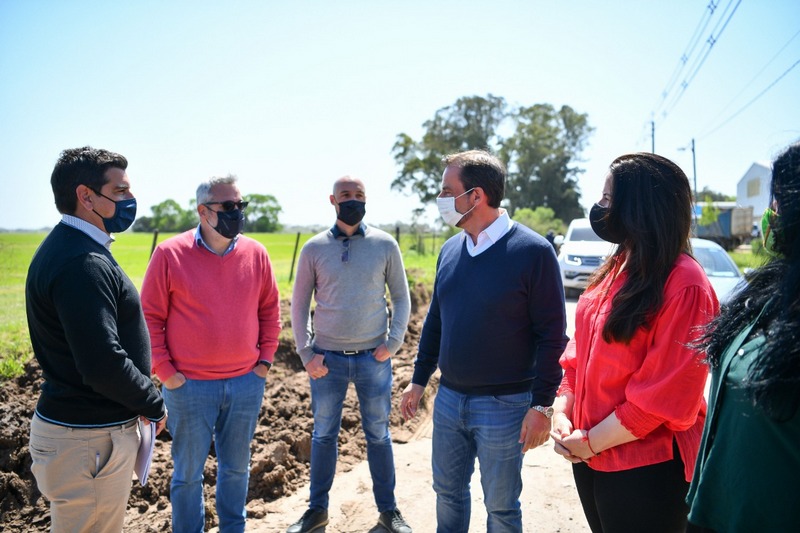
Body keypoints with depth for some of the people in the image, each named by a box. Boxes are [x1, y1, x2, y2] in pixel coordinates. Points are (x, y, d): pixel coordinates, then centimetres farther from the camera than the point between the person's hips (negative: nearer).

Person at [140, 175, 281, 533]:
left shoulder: (255, 253, 1)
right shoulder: (170, 254, -8)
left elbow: (270, 310, 10)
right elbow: (150, 317, -4)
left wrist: (265, 359, 5)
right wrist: (165, 371, -7)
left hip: (247, 382, 3)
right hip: (189, 385, -3)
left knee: (237, 466, 18)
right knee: (188, 471, 12)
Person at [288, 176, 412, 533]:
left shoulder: (385, 245, -2)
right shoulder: (314, 248, -1)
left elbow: (401, 297, 4)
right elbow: (299, 303, 4)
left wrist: (393, 342, -5)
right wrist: (306, 353, -3)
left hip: (373, 358, 0)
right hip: (326, 359, 1)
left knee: (378, 435, 12)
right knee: (323, 435, 13)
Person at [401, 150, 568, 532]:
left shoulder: (532, 251, -14)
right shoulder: (450, 250, 4)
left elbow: (551, 335, -13)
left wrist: (541, 404, -14)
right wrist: (419, 380, 14)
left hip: (504, 405, -5)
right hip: (448, 398, 5)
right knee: (447, 490, 19)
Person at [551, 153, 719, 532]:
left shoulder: (685, 285, -19)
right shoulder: (616, 270, 6)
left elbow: (666, 394, -20)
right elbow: (580, 351, 9)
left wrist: (592, 441, -15)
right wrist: (562, 412, -4)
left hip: (646, 467, -7)